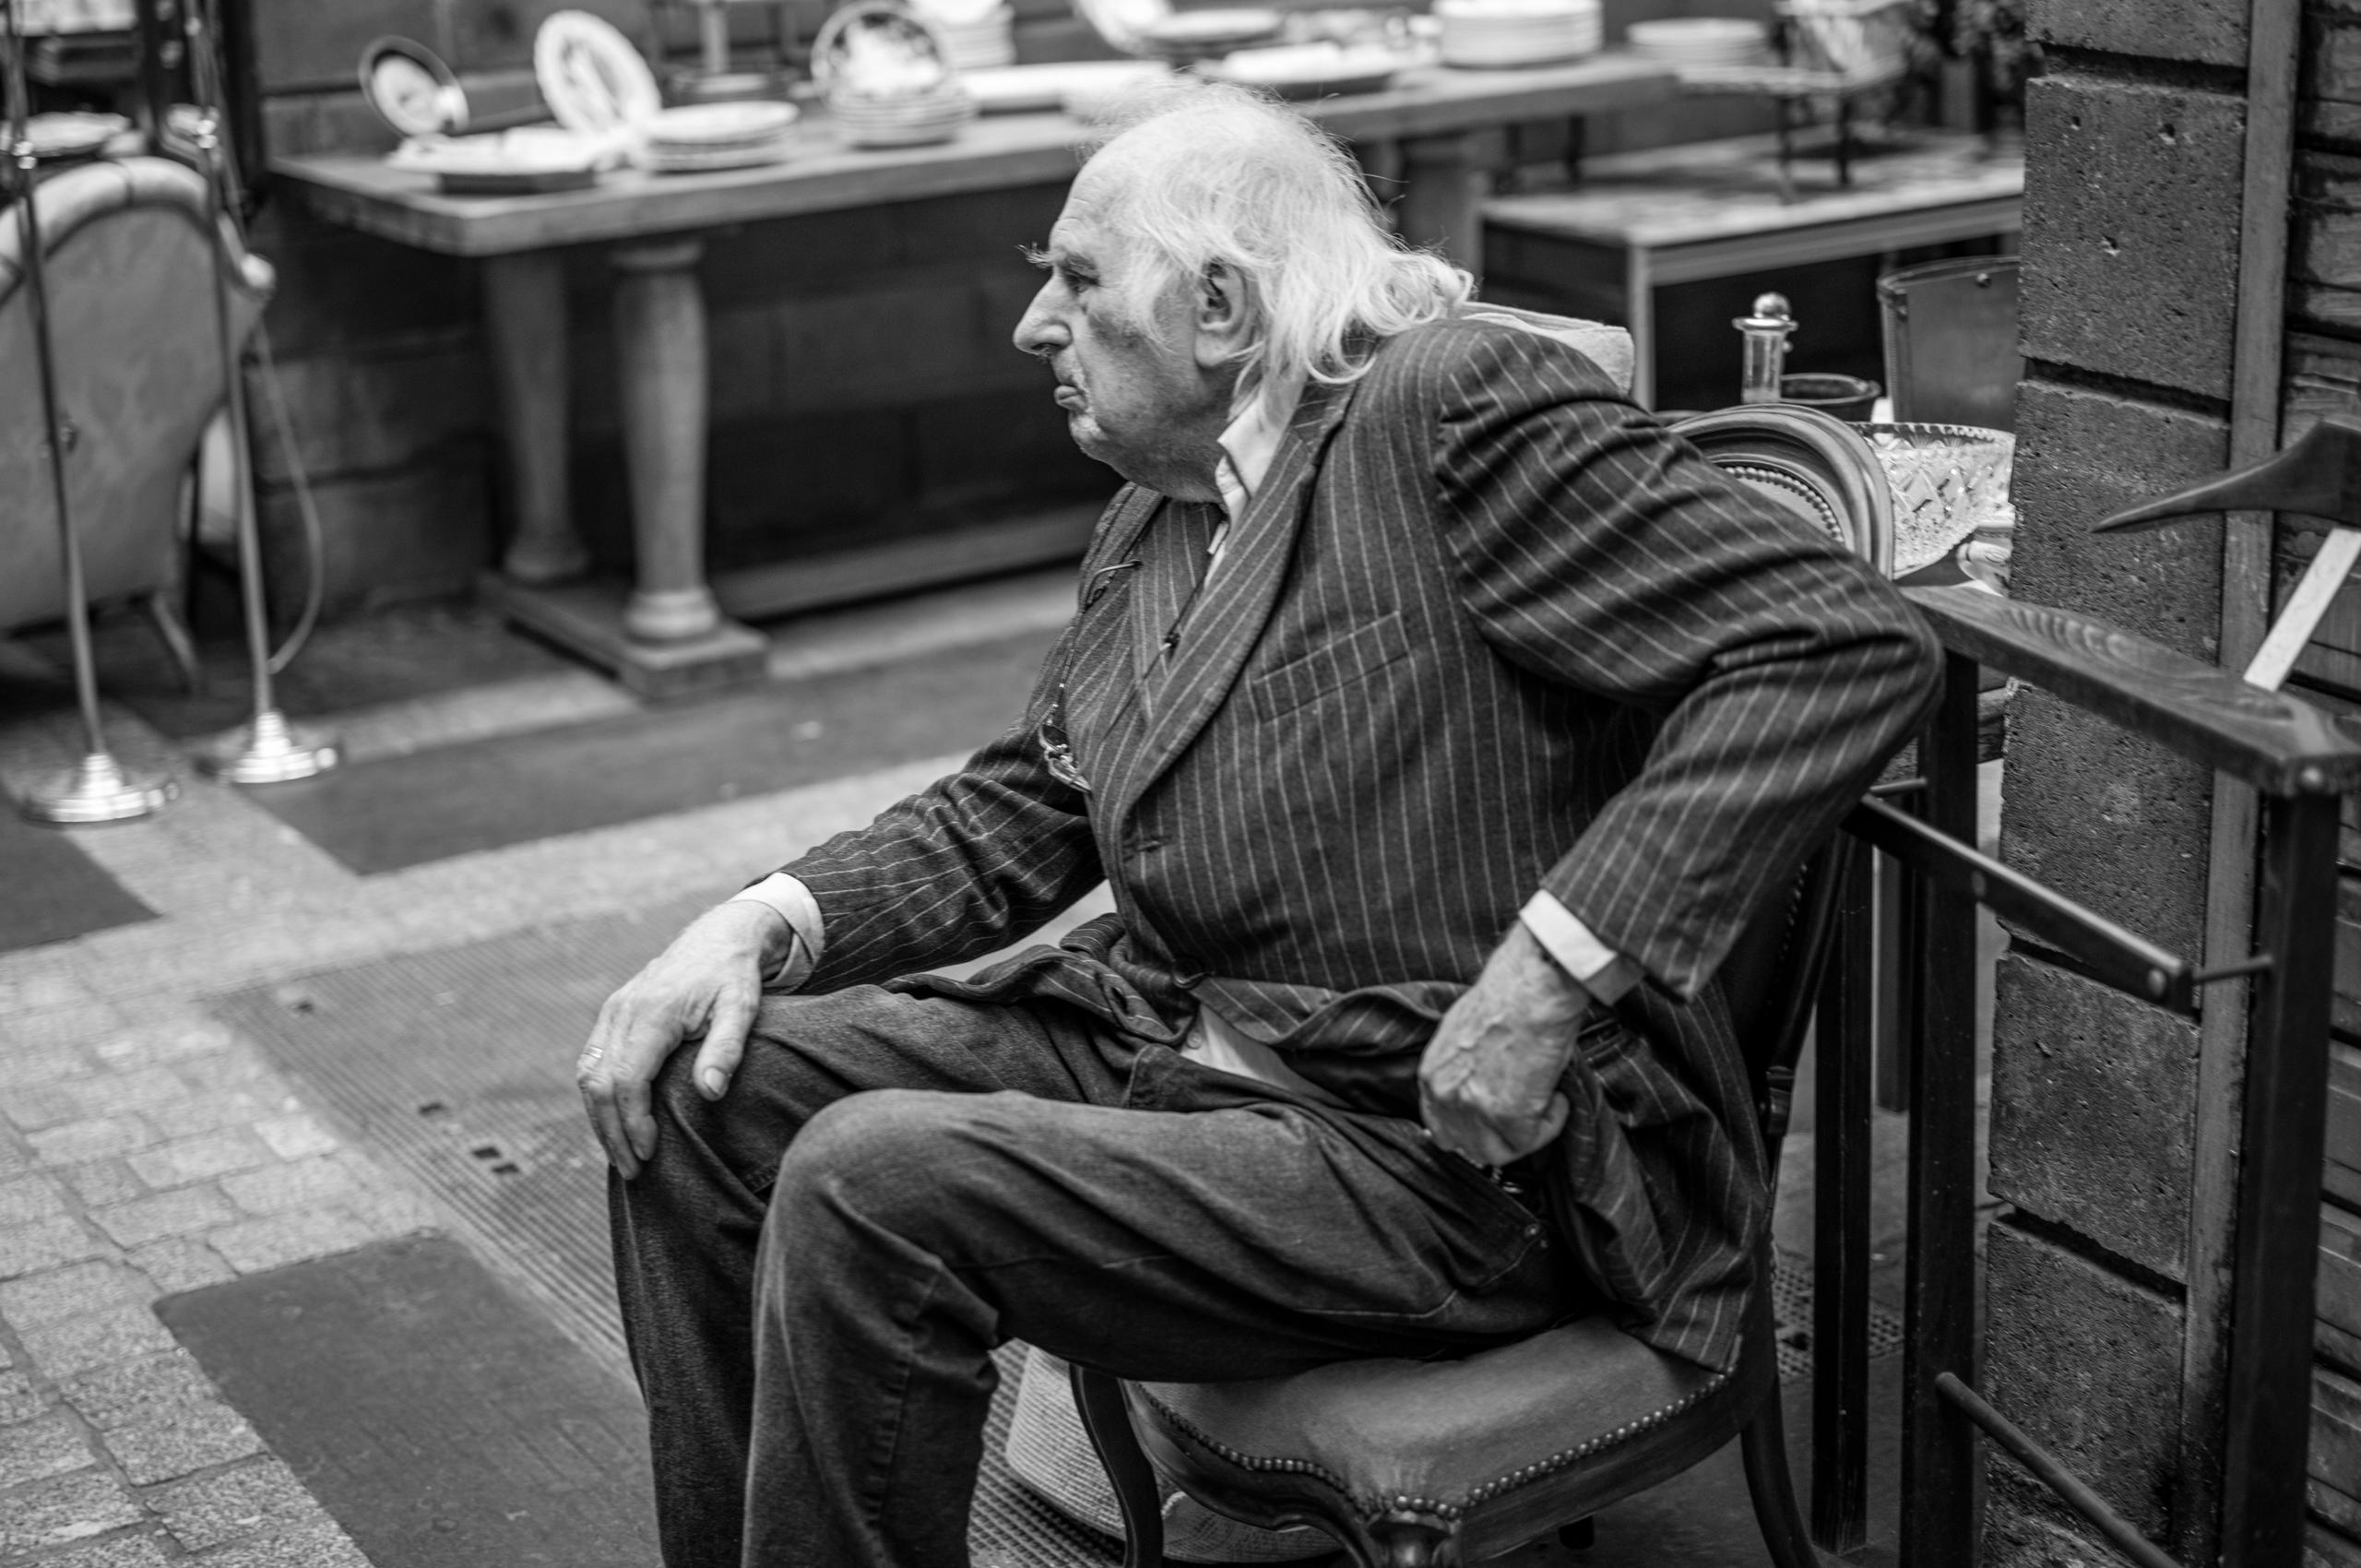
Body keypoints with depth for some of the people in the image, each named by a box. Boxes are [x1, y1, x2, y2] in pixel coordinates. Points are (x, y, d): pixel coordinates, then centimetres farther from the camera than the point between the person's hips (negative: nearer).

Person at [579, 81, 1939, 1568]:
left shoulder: (1462, 405, -13)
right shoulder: (1154, 513, 14)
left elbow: (1855, 644, -20)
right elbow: (1013, 816, 20)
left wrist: (1554, 969, -24)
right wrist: (765, 924, 1)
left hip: (1443, 1151, -9)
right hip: (1150, 1043, 9)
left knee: (867, 1184, -24)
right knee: (702, 1085, 0)